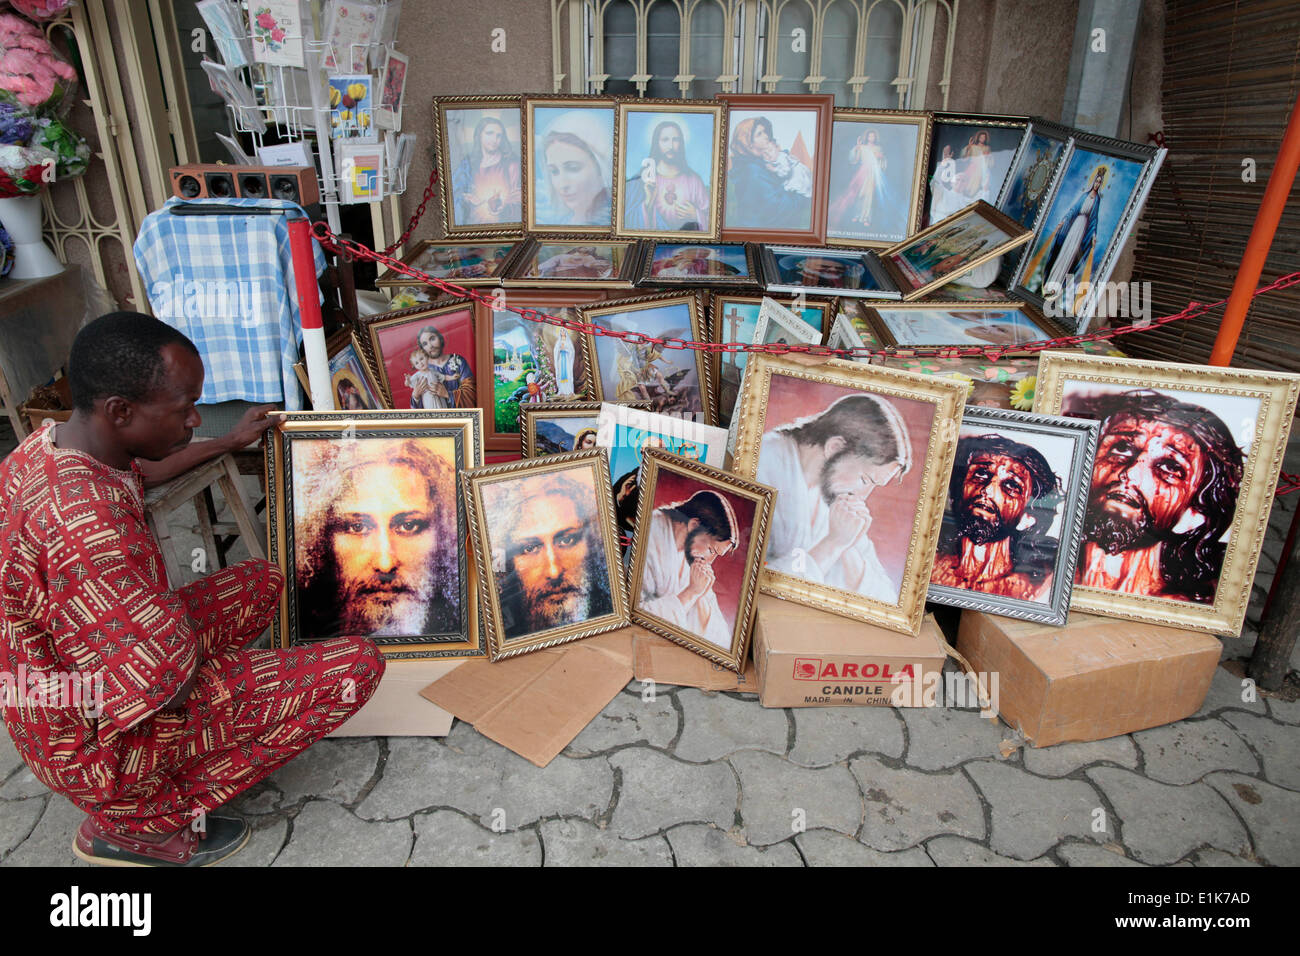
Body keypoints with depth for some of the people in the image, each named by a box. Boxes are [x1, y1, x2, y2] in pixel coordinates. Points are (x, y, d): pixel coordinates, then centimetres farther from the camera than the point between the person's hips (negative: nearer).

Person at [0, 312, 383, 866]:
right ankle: (143, 823, -2)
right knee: (356, 667, -15)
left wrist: (230, 442, 31)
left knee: (261, 581, 22)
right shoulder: (85, 526, -37)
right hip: (102, 745, -9)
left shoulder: (45, 446, -5)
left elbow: (141, 472, 21)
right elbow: (166, 685, -32)